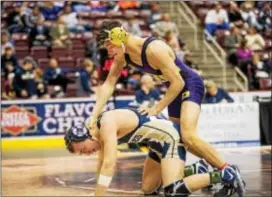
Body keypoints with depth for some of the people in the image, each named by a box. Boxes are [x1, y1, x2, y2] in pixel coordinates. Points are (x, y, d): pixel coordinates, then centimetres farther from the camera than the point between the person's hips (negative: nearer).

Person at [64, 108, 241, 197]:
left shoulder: (107, 124, -23)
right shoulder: (100, 132, 5)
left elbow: (109, 165, -31)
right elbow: (102, 166, 16)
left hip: (171, 136, -10)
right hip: (160, 141, 10)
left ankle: (222, 175, -12)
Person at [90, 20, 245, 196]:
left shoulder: (154, 49, -31)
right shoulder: (122, 55, -6)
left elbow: (178, 82, -27)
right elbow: (109, 84, -3)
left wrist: (157, 109, -22)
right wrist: (95, 115, -14)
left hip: (190, 85, -9)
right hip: (176, 89, 10)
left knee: (189, 137, -26)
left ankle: (229, 172, -18)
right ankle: (216, 167, 25)